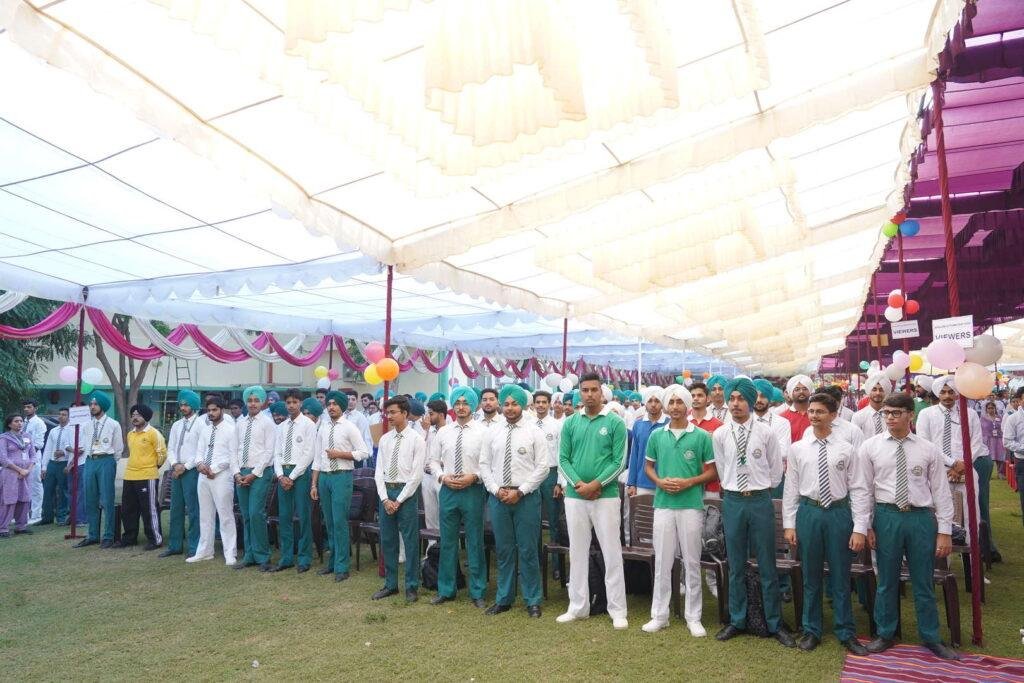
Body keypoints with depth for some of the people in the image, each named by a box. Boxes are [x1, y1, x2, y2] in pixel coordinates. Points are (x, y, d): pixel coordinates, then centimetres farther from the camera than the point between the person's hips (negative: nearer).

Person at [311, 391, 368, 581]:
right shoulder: (323, 430, 11)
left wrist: (340, 454, -14)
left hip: (342, 476, -6)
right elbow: (317, 458, 12)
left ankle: (341, 567, 3)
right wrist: (314, 484, 8)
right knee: (329, 522, 13)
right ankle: (333, 561, 27)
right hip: (324, 477, 6)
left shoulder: (349, 428, -4)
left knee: (340, 522, -6)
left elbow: (364, 452, -7)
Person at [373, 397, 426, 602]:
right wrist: (385, 498, -4)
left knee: (410, 541, 2)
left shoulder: (417, 440, -7)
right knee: (387, 541, 12)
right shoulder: (384, 439, 8)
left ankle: (412, 586, 15)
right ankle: (390, 584, 25)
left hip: (406, 493, -5)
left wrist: (399, 500, -12)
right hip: (385, 492, 5)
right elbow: (379, 471, 7)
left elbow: (417, 475, -10)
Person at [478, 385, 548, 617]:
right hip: (498, 497, 3)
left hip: (526, 497, -3)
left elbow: (542, 467, -7)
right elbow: (484, 465, 8)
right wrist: (497, 490, -6)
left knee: (528, 550, 3)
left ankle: (532, 601, 16)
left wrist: (520, 491, -12)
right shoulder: (493, 433, 7)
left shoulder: (534, 432, -3)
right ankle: (503, 599, 23)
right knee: (503, 550, 12)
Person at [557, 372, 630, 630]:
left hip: (606, 497, -3)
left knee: (612, 554, 3)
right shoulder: (570, 423, 6)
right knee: (577, 553, 11)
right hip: (574, 497, 3)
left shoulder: (615, 423, -2)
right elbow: (563, 459, 3)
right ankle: (578, 606, 23)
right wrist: (579, 484, -11)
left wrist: (596, 484, -15)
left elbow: (619, 461, -6)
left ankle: (617, 610, 14)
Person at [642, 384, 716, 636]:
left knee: (692, 562, 7)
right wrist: (659, 481, -6)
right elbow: (648, 466, 14)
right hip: (663, 505, 2)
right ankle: (659, 614, 19)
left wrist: (689, 482, -13)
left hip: (691, 506, -2)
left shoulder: (701, 436, -2)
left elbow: (711, 472, 2)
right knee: (662, 562, 8)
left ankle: (693, 617, 19)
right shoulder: (656, 435, 5)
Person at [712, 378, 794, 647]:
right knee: (736, 566, 12)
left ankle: (775, 623, 20)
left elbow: (776, 470, 6)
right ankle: (737, 621, 25)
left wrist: (762, 491, 11)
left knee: (767, 566, 6)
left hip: (761, 501, -2)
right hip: (732, 501, 2)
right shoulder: (719, 435, 0)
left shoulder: (766, 433, -5)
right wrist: (734, 492, 12)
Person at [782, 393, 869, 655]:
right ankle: (811, 631, 26)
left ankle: (846, 633, 26)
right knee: (811, 575, 11)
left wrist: (860, 528, -7)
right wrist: (789, 524, 1)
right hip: (808, 512, 1)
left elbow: (859, 490, -3)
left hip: (839, 513, -1)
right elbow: (791, 488, 3)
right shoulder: (797, 449, 2)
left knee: (840, 575, 9)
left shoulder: (846, 449, -2)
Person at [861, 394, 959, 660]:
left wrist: (944, 531, -1)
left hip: (921, 518, 0)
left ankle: (930, 637, 30)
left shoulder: (929, 449, 1)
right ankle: (885, 634, 28)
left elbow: (941, 491, 3)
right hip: (886, 516, 0)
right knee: (887, 581, 11)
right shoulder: (870, 447, 0)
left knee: (923, 582, 12)